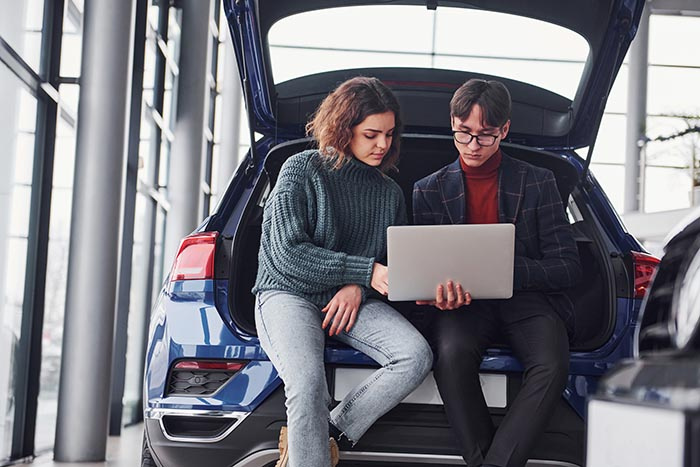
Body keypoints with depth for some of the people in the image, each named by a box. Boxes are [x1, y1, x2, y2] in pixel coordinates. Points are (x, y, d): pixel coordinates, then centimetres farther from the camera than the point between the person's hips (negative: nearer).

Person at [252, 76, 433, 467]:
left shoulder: (390, 193, 14)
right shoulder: (303, 169, -2)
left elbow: (393, 263, 16)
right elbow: (287, 254, -11)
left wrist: (357, 288, -8)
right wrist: (365, 271, -17)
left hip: (352, 301, 5)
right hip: (289, 293, -4)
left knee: (418, 356, -24)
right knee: (308, 384, -34)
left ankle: (326, 435, -20)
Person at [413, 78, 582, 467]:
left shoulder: (538, 183, 8)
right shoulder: (429, 191, 13)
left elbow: (568, 267, 2)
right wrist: (440, 289, -15)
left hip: (528, 299, 0)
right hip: (465, 304, 1)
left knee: (552, 367, -33)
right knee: (452, 353, -35)